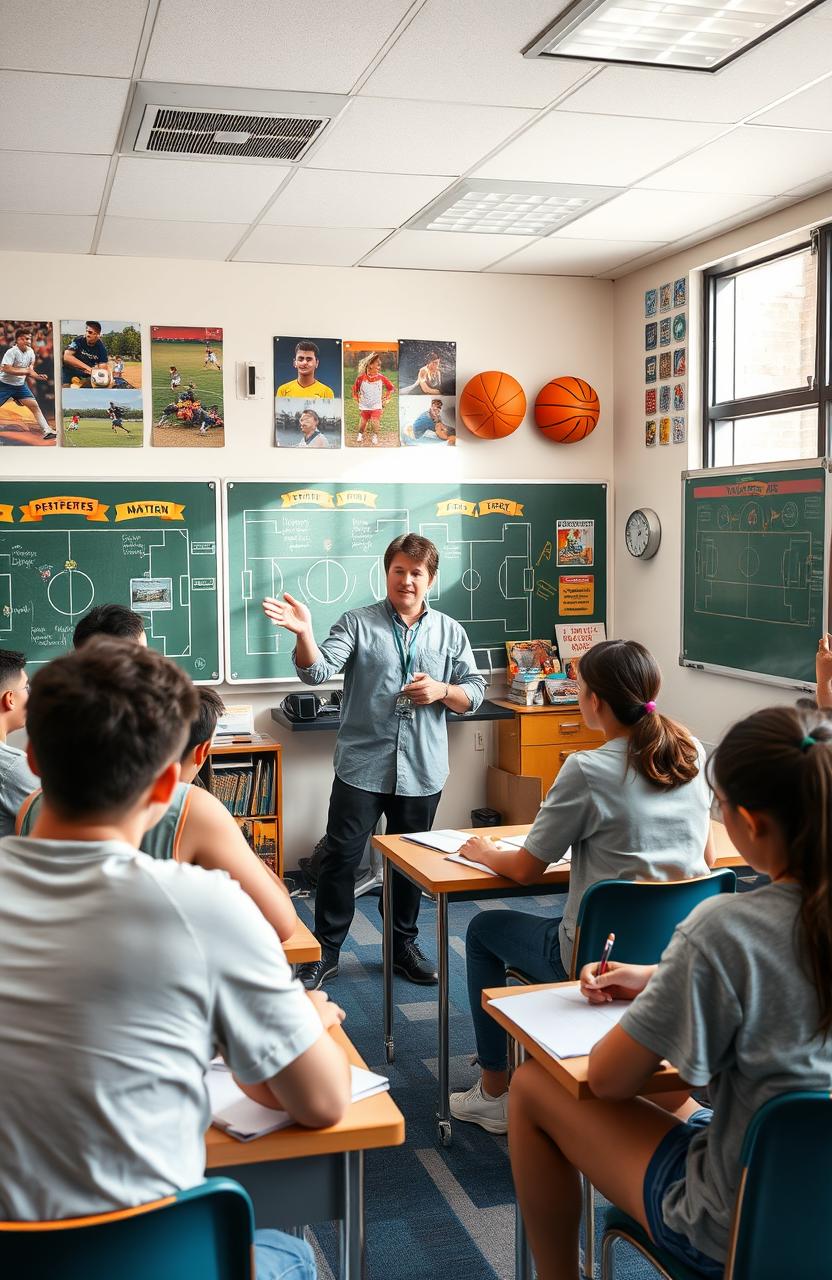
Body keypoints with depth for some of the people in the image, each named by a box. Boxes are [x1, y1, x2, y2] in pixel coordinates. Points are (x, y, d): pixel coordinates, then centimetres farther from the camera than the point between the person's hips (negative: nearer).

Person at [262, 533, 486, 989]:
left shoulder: (449, 632, 7)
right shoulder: (358, 623, -1)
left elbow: (474, 693, 9)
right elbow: (318, 671, -14)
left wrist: (441, 691, -11)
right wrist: (303, 633, -33)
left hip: (422, 771, 3)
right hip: (362, 766, -2)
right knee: (340, 858, 1)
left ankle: (404, 945, 31)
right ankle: (325, 951, 15)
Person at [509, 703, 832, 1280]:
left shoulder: (723, 929, -29)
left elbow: (609, 1080, -18)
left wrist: (658, 991, 0)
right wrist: (660, 981, 9)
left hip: (738, 1230, -6)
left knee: (532, 1087, 12)